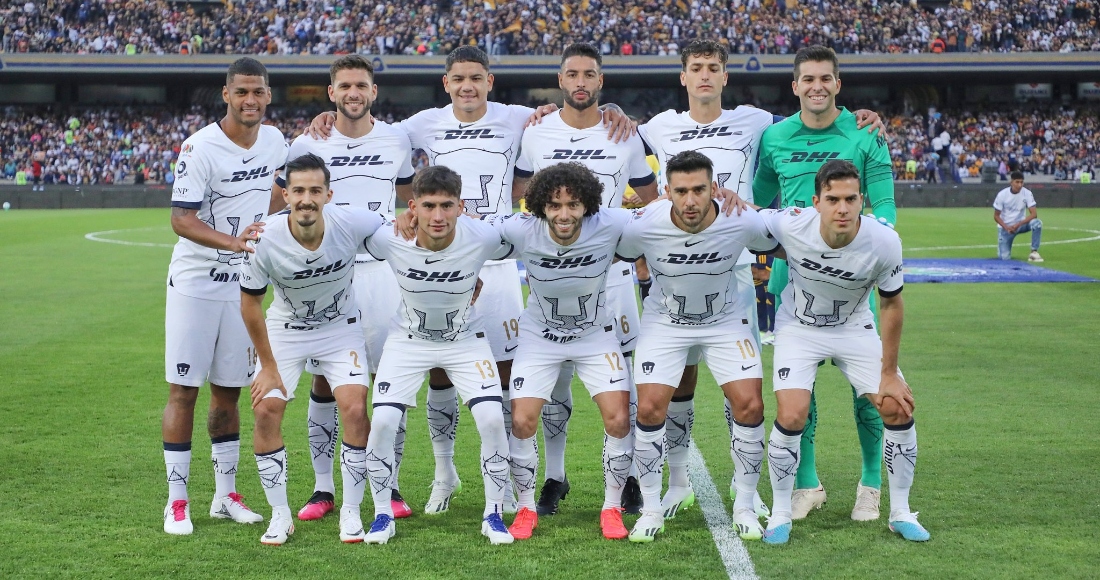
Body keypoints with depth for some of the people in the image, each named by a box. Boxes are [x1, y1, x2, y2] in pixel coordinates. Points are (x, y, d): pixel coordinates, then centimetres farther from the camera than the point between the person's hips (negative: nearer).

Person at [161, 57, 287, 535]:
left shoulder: (273, 141, 3)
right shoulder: (200, 149, -17)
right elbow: (181, 220, -21)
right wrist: (234, 241, -34)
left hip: (243, 285, 5)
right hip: (195, 284, -5)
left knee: (228, 392, 12)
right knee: (184, 390, -3)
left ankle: (226, 495, 21)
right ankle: (177, 501, 5)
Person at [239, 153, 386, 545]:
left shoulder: (352, 223, -27)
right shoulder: (265, 240, -27)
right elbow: (250, 304, -11)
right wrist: (268, 366, -7)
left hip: (341, 327, 0)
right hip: (285, 330, 0)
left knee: (355, 409, -16)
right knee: (266, 411, -11)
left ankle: (351, 512, 2)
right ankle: (280, 515, 5)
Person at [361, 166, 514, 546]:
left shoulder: (483, 238, -28)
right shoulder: (388, 239, -27)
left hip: (465, 339, 0)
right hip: (409, 340, 0)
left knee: (492, 418, -16)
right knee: (382, 421, -14)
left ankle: (494, 515, 4)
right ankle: (383, 515, 7)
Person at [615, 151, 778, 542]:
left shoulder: (743, 222, -26)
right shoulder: (644, 226, -28)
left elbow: (779, 248, -2)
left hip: (727, 320, 1)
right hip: (665, 321, 0)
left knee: (749, 406, -10)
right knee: (649, 408, -12)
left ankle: (745, 507, 8)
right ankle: (651, 509, 6)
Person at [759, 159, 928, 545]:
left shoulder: (883, 242, -26)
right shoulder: (790, 225, -31)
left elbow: (891, 304, -9)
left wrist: (889, 374, -6)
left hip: (854, 328, 2)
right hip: (799, 328, -2)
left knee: (899, 409, -6)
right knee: (791, 417, -18)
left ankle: (900, 513, 13)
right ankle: (780, 515, 3)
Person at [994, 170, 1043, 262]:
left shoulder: (1027, 193, -13)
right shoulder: (1002, 194, -14)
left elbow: (1034, 214, -19)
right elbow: (996, 216, -7)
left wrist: (1018, 224, -30)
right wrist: (1006, 228, -23)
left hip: (1020, 224, 1)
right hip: (1005, 227, -1)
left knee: (1037, 223, -30)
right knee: (1004, 257, -13)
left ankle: (1034, 252, -19)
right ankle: (1003, 248, 25)